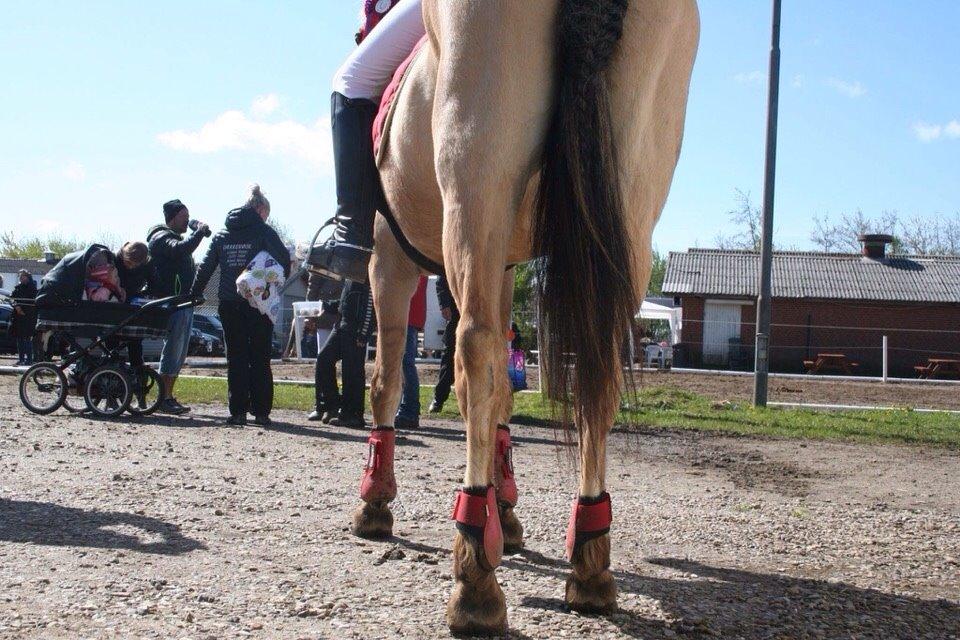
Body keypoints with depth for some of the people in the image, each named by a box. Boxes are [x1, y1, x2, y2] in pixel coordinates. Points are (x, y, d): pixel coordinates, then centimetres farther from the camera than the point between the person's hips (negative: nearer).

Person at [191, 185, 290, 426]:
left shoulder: (221, 234, 11)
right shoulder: (263, 232, -2)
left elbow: (205, 267, 10)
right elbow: (283, 258, -12)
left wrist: (195, 293, 16)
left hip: (229, 305, 3)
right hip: (258, 304, -3)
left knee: (236, 358, 8)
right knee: (260, 359, 6)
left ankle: (238, 411, 4)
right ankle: (261, 411, 4)